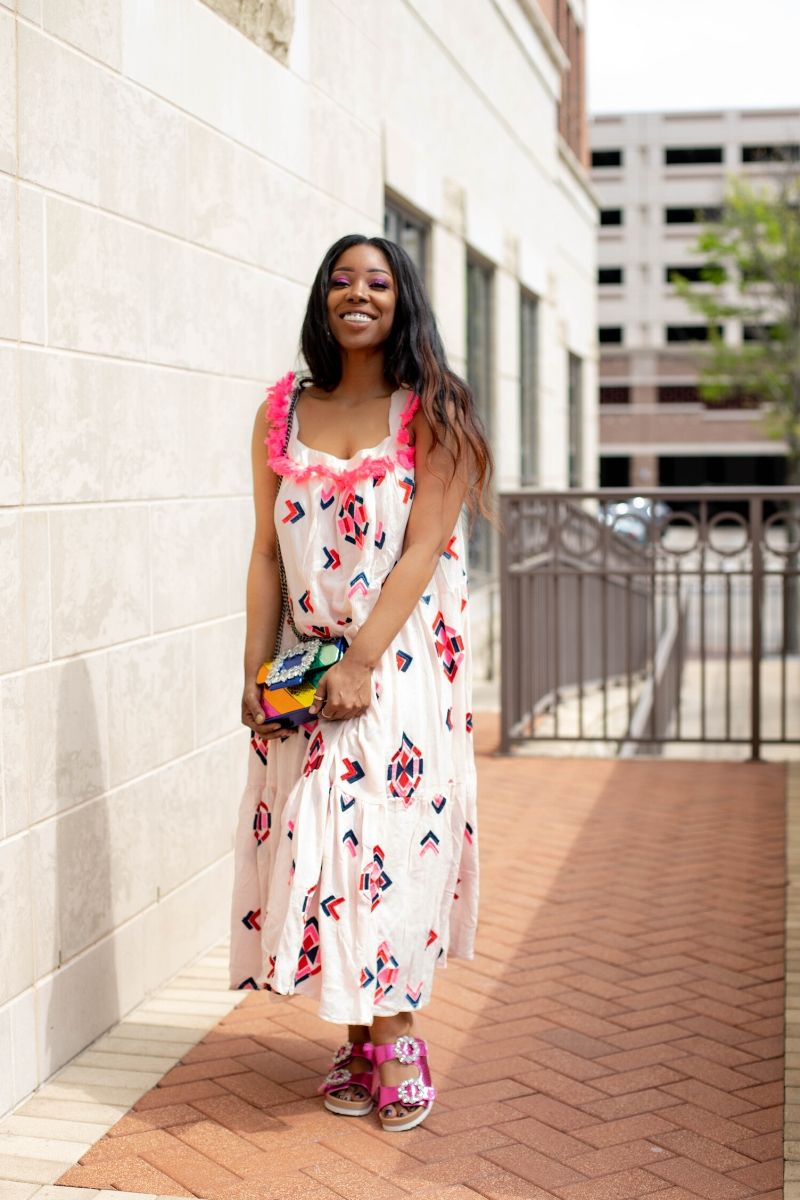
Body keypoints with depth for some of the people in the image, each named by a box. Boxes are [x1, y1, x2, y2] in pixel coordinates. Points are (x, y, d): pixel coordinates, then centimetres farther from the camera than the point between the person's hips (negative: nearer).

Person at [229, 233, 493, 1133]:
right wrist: (257, 669, -1)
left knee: (388, 836, -7)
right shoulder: (282, 412, 8)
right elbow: (267, 552, 7)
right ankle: (358, 1039, 13)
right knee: (312, 843, 2)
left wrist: (363, 660, -17)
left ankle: (393, 1039, 4)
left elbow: (423, 550, -9)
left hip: (405, 657, -3)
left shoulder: (432, 414, -1)